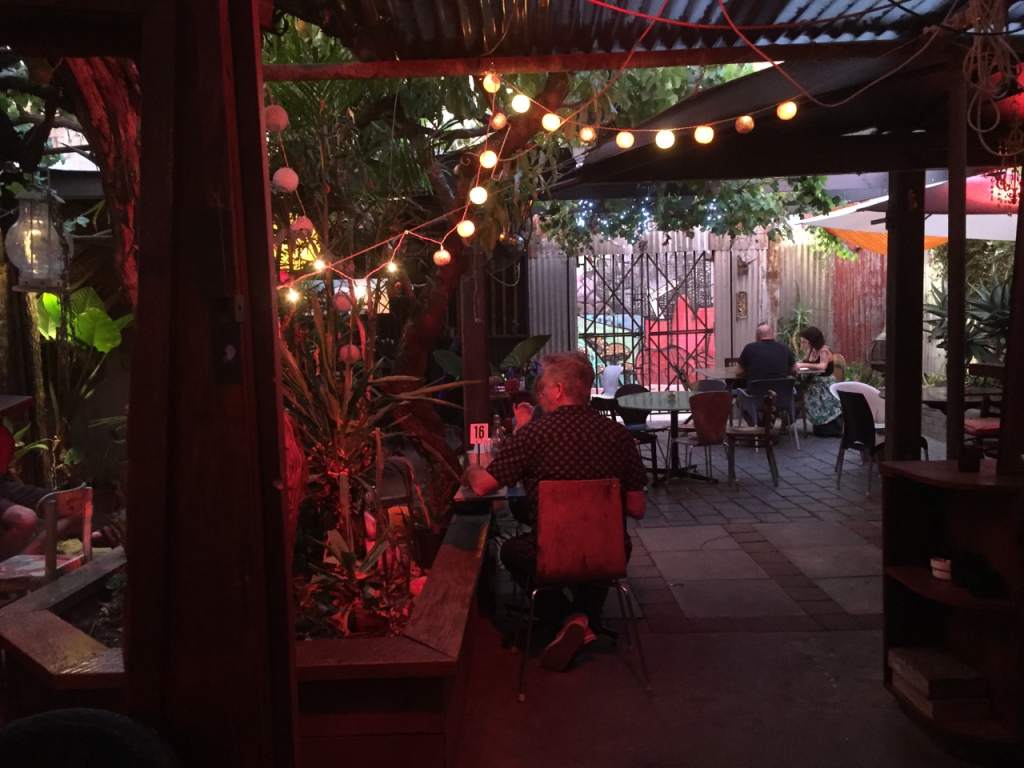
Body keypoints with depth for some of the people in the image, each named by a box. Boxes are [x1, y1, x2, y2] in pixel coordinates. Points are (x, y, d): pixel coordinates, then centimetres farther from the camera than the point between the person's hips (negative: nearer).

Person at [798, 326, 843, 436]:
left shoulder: (824, 351, -12)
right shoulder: (810, 351, 10)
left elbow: (822, 366, -27)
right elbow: (804, 365, 6)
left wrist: (804, 365, -26)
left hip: (826, 385, -7)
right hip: (814, 384, 7)